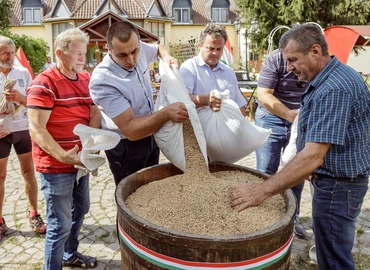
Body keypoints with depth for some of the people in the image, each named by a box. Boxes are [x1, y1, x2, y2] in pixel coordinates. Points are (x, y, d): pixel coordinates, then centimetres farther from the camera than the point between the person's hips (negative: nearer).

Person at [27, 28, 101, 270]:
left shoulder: (86, 79, 6)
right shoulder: (44, 84, -16)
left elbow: (95, 113, 4)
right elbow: (36, 129, -20)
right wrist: (63, 155, -31)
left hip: (81, 159, 8)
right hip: (55, 166, -8)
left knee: (80, 209, 22)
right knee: (60, 224, -1)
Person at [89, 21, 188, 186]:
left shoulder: (140, 49, -12)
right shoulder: (102, 81, -31)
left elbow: (159, 48, 14)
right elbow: (130, 130, -33)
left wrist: (167, 57, -10)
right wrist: (166, 113, -45)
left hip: (150, 136, 7)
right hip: (125, 147, -6)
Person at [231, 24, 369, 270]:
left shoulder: (333, 89, -27)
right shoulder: (338, 75, 7)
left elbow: (313, 156, -34)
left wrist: (262, 191, -34)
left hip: (337, 185, -10)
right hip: (339, 179, 10)